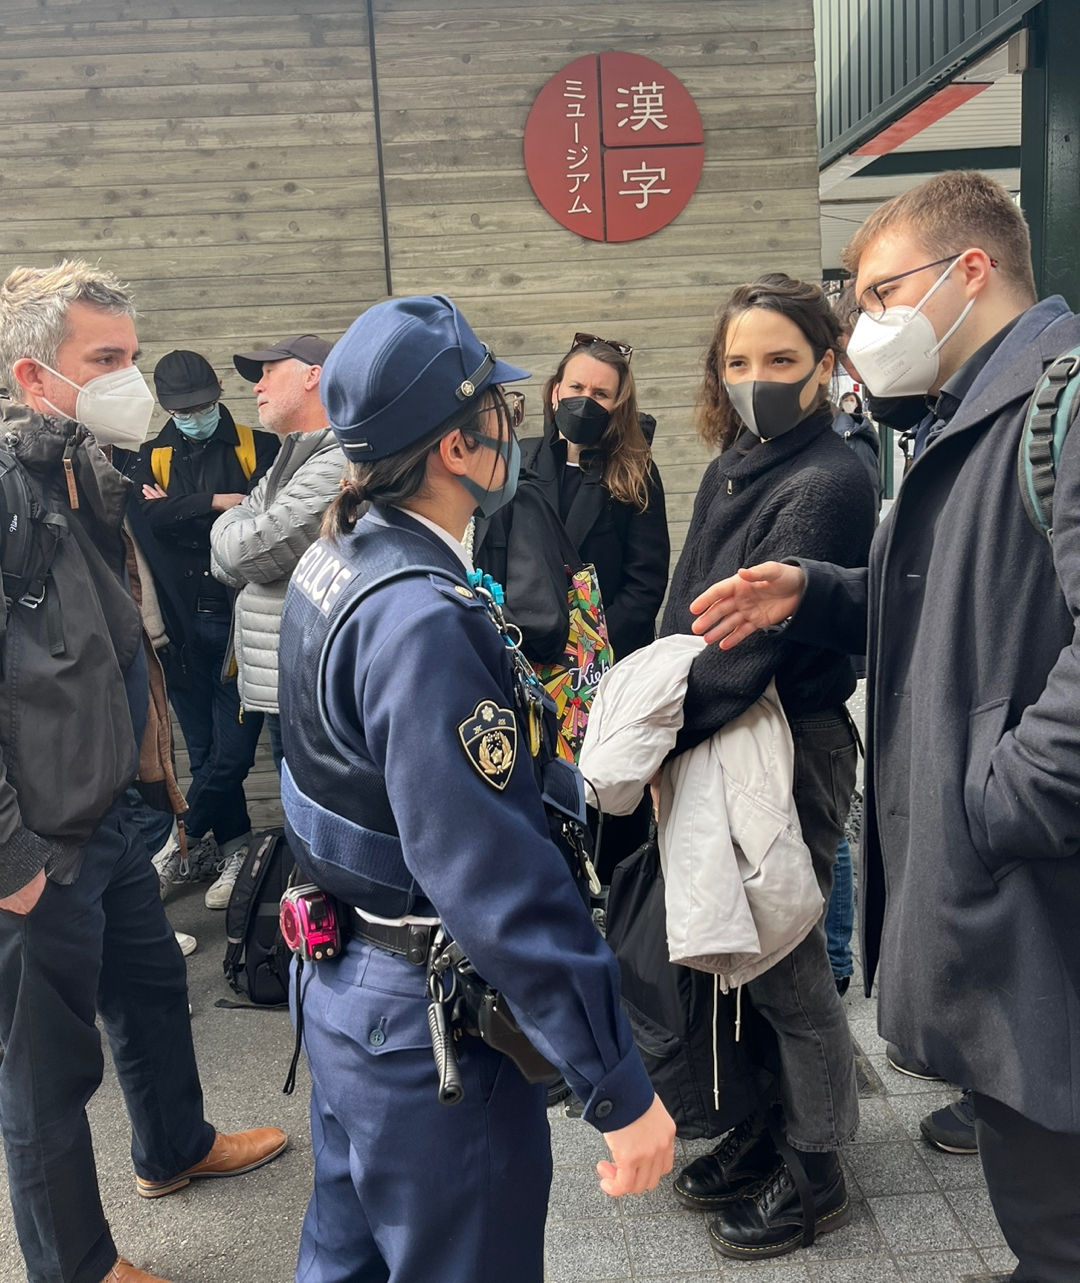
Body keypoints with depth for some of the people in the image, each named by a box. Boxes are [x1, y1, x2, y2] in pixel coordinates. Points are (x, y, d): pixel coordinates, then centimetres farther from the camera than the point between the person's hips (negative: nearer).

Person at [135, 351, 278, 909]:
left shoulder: (259, 446, 2)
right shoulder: (153, 457, 9)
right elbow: (147, 518, -8)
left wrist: (179, 512, -12)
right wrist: (214, 503, -18)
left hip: (241, 619, -3)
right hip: (183, 624, 3)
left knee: (232, 747, -3)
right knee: (205, 750, 10)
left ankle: (183, 839, 16)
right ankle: (233, 849, 23)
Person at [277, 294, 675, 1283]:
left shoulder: (337, 560, 2)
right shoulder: (423, 619, -29)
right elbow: (495, 875, -31)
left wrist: (586, 790, 16)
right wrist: (621, 1089, -25)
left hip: (343, 984, 9)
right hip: (427, 1028, -9)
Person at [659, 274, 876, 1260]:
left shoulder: (828, 483, -17)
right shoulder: (733, 467, 10)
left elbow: (754, 636, -23)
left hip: (793, 749, -8)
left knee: (786, 960, 5)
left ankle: (816, 1172, 27)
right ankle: (763, 1129, 38)